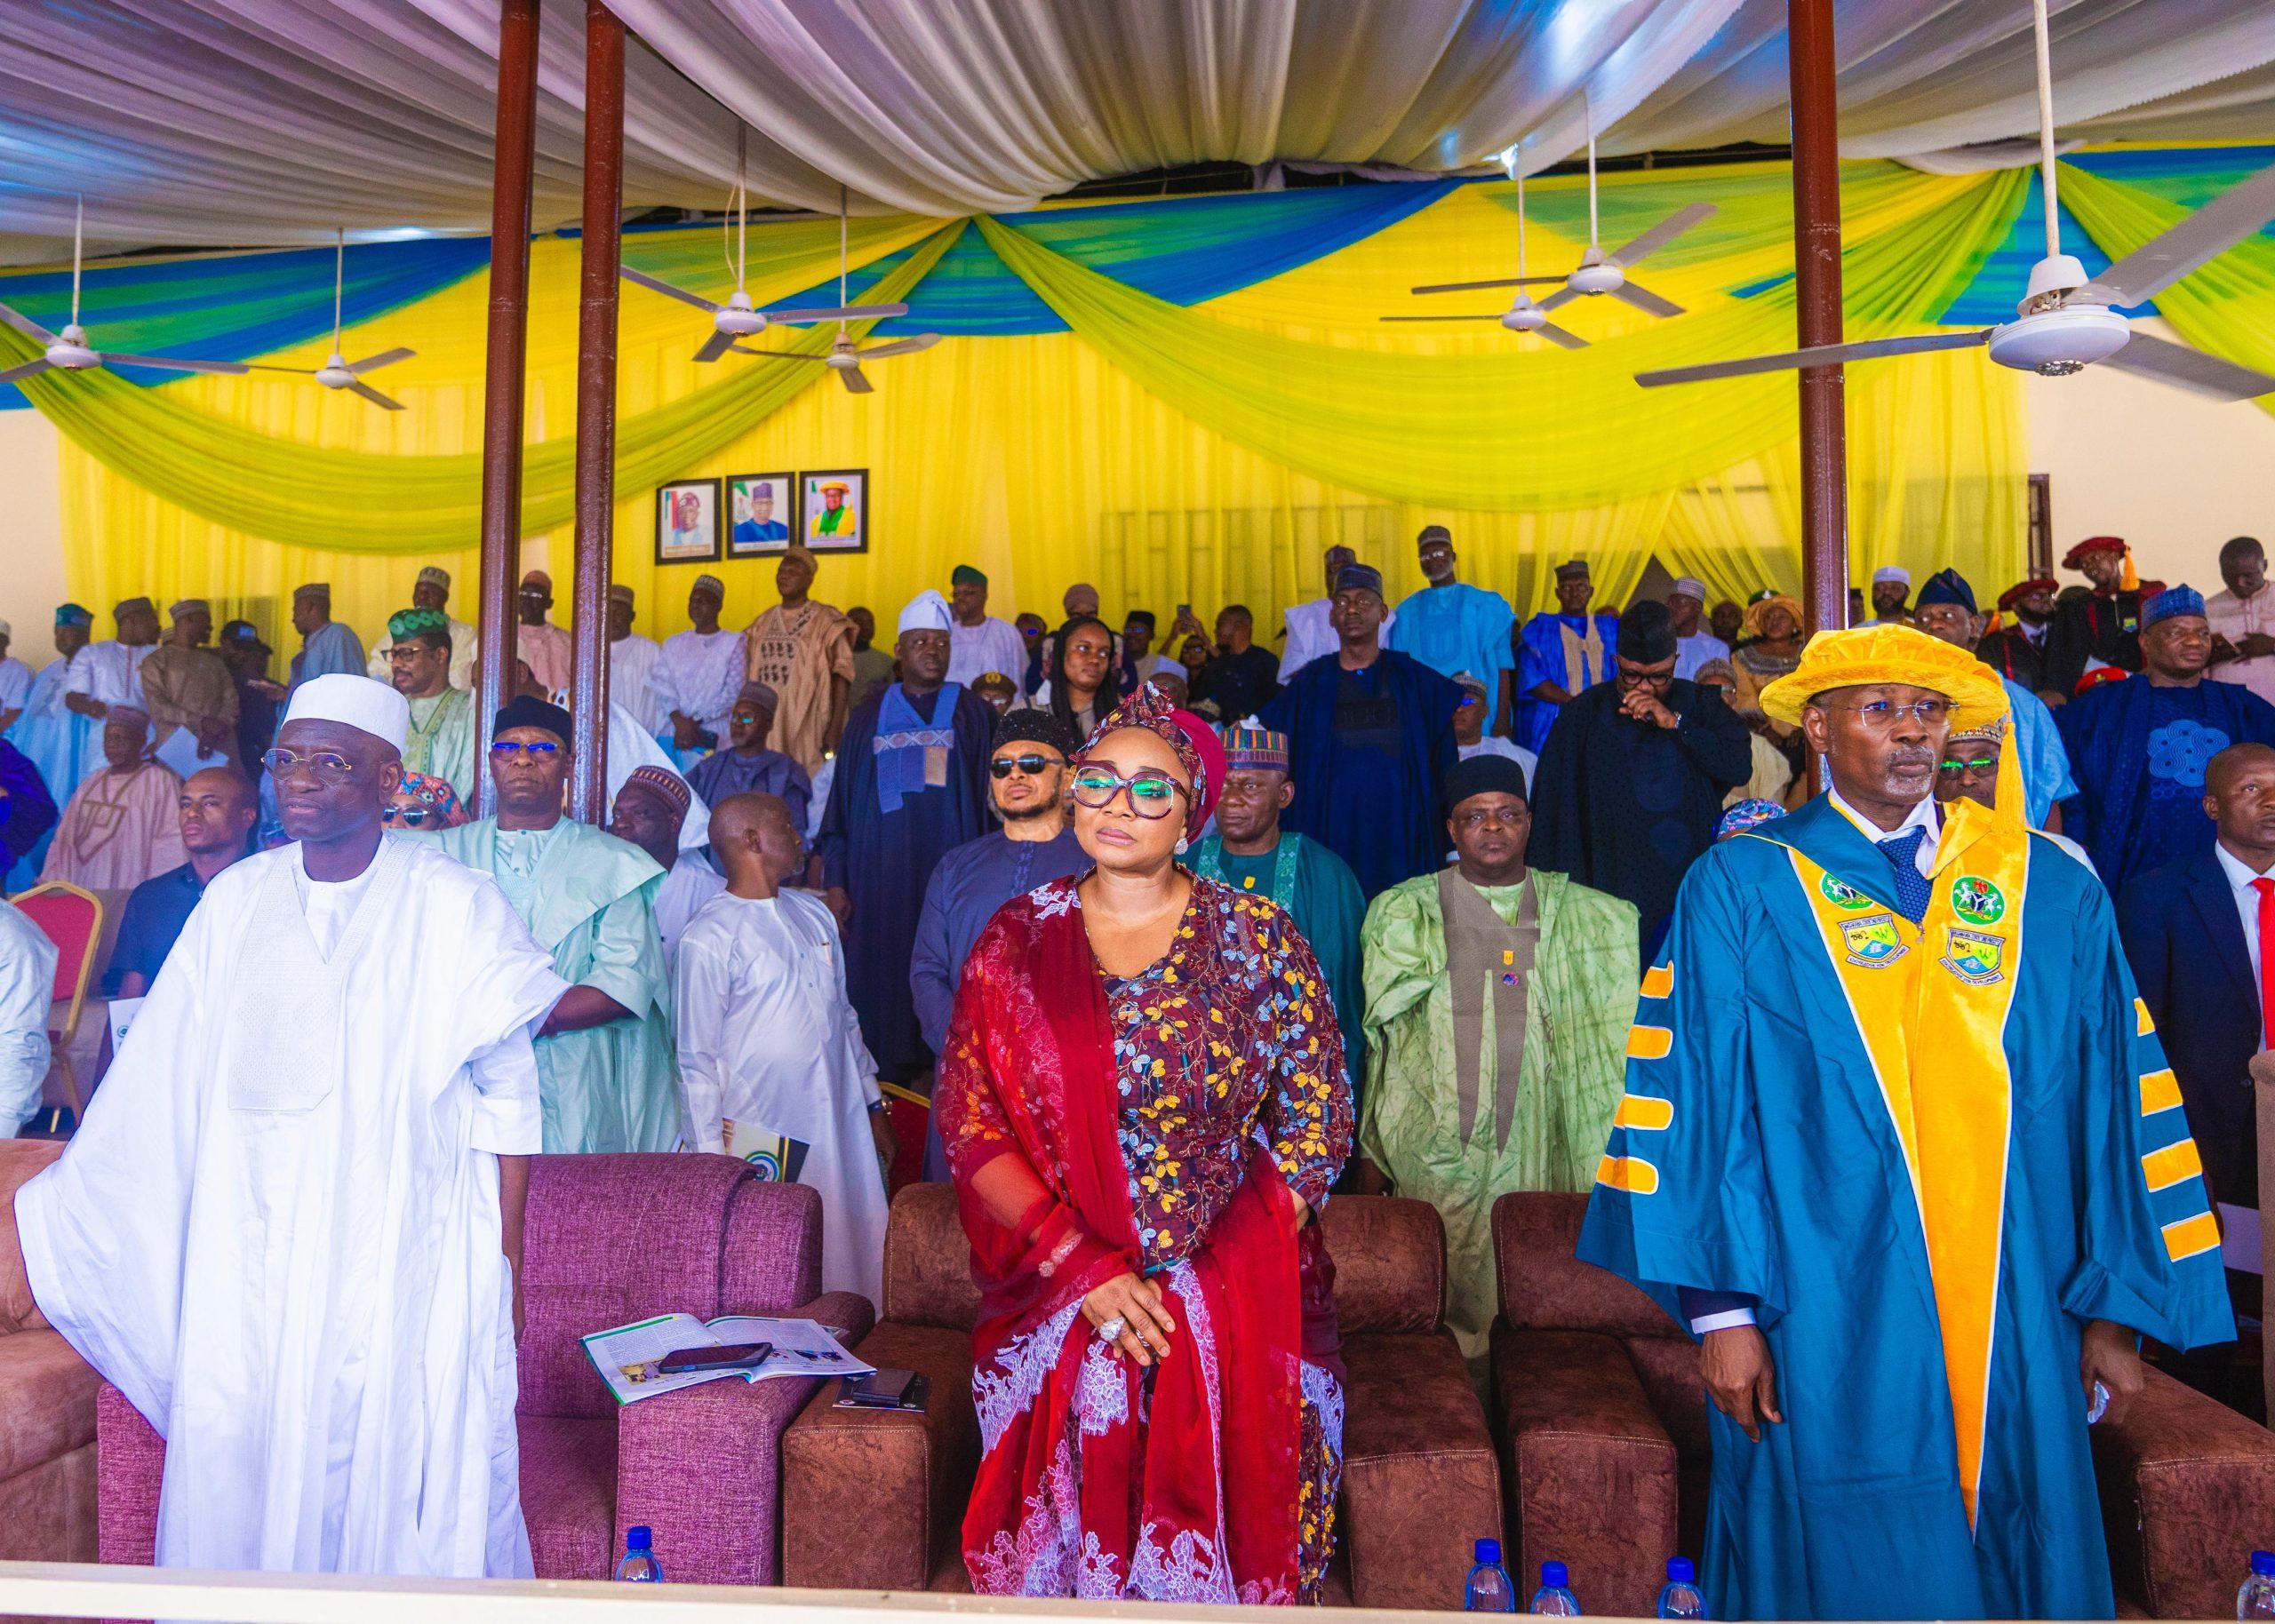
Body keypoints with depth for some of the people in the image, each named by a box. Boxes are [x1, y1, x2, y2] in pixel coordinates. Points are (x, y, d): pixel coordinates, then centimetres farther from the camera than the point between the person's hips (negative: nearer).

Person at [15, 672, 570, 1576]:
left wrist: (505, 1256, -7)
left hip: (409, 1262, -3)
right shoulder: (235, 901, 4)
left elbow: (507, 1100, -5)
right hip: (252, 1263, 3)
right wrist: (53, 1220, 11)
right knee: (236, 1482, 7)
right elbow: (158, 1089, 10)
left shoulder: (456, 907, -6)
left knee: (406, 1476, 2)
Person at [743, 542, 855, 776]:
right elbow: (750, 677, 16)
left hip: (807, 728, -5)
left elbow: (841, 677, -8)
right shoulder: (763, 624, 14)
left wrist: (835, 729, -16)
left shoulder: (825, 621, -3)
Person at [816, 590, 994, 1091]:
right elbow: (841, 805, 12)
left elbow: (994, 798, 3)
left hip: (949, 872, -1)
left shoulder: (974, 715, 7)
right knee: (882, 976, 1)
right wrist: (835, 882, 4)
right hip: (880, 875, 2)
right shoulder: (868, 719, 12)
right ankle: (887, 1078, 11)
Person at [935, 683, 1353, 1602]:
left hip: (1236, 1301, -1)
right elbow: (969, 1122, -2)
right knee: (1072, 1523, -5)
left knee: (1219, 1526, -6)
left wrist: (1214, 1280, -8)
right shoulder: (1019, 939, 3)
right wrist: (1084, 1270, -11)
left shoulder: (1258, 938, 0)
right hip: (1053, 1294, 1)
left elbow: (1317, 1118, -1)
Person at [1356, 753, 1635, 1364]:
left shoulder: (1583, 916, 10)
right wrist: (1369, 1152, 4)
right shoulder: (1403, 912, 6)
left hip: (1535, 1149, 1)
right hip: (1432, 1148, -1)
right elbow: (1376, 1035, 6)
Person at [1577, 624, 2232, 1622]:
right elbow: (1695, 1103, -7)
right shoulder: (1740, 890, -3)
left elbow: (2112, 1102, 6)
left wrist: (2116, 1307, 3)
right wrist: (1720, 1310, -11)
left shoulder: (2052, 893, 6)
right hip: (1825, 1335, -3)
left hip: (2014, 1333, 3)